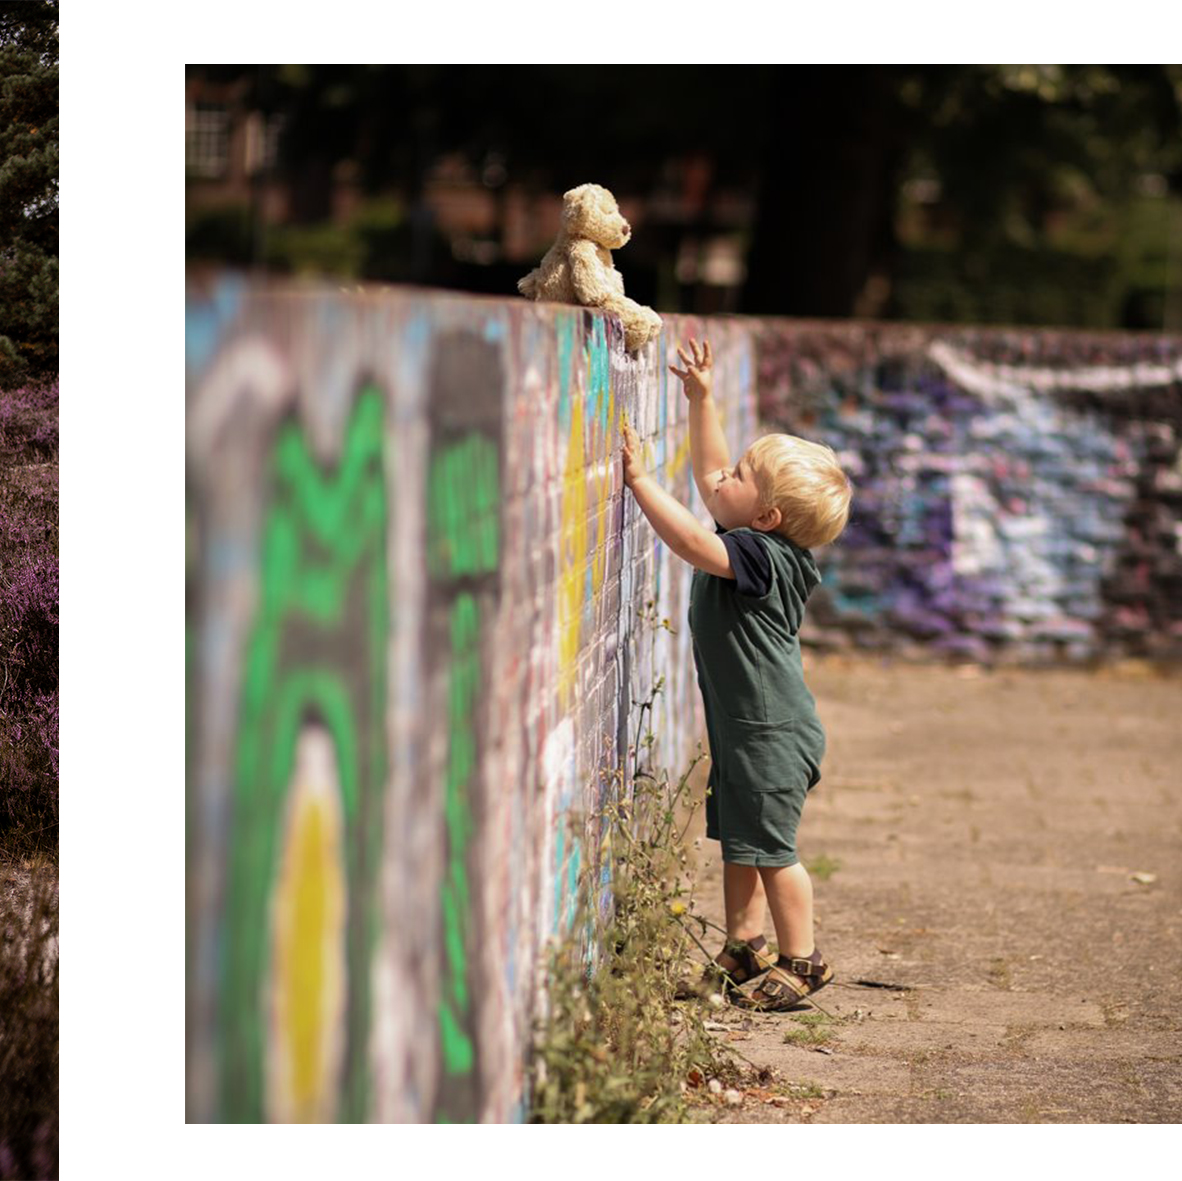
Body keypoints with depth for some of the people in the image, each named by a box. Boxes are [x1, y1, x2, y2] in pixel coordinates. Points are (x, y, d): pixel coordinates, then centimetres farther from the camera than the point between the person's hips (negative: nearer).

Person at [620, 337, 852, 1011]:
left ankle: (803, 962, 10)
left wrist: (640, 479, -36)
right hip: (742, 725, 10)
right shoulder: (755, 541, 5)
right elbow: (709, 473, 19)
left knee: (769, 847, -1)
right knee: (736, 841, 16)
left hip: (772, 730, -10)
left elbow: (694, 543, -39)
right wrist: (702, 400, 16)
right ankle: (745, 950, 27)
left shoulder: (760, 555, -23)